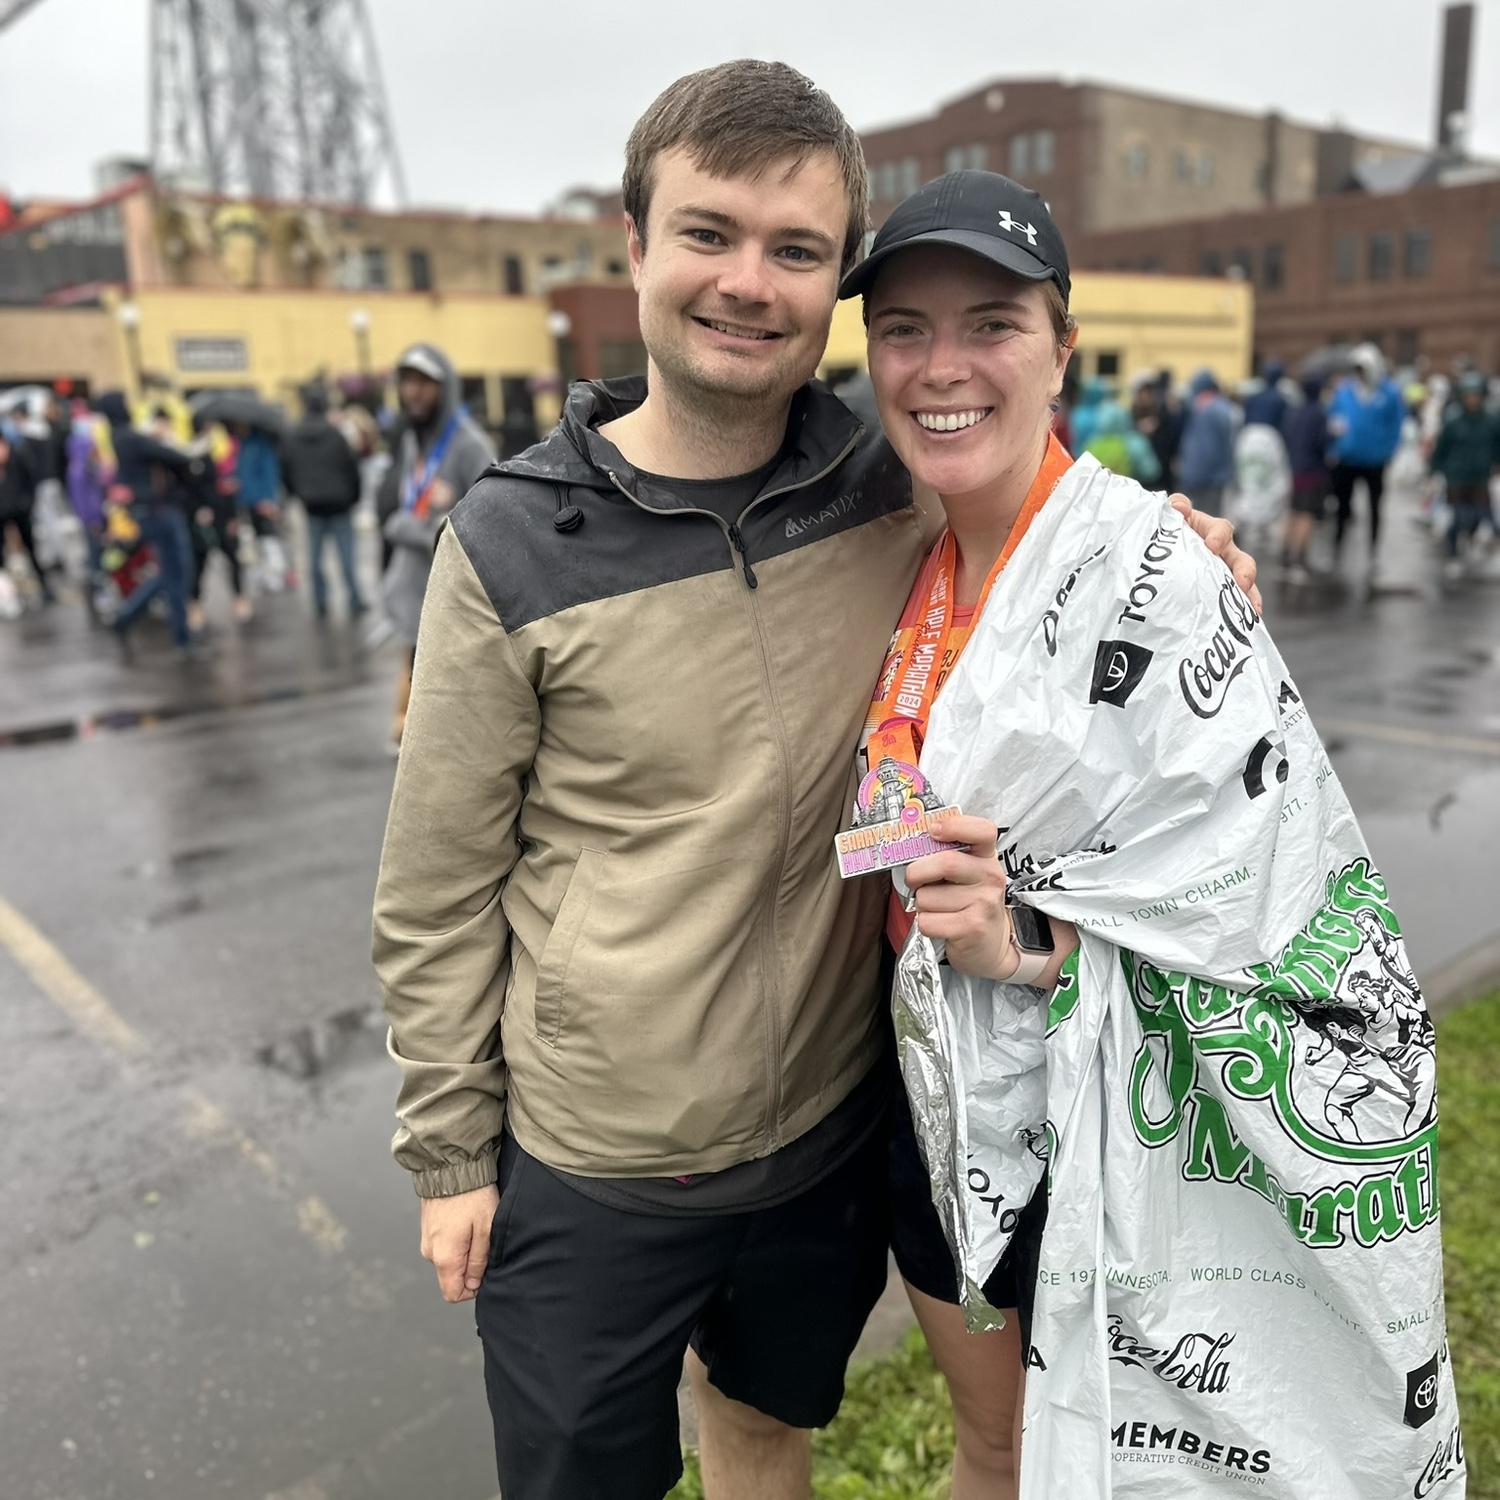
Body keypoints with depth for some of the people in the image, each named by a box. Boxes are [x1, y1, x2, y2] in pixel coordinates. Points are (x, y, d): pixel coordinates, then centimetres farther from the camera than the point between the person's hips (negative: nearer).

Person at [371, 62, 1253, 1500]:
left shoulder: (895, 490, -7)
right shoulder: (512, 544, -14)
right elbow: (436, 888, -8)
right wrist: (450, 1153, -2)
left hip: (832, 1125, 3)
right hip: (590, 1172, -2)